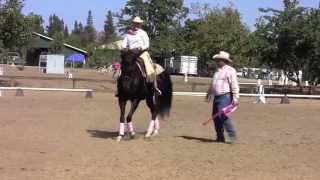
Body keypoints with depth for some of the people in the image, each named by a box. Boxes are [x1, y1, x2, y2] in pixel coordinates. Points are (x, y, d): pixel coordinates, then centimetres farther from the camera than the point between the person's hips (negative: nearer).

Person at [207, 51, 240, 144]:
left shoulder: (230, 70, -9)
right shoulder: (218, 71, 18)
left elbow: (234, 85, -15)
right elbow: (213, 85, 28)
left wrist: (235, 98, -21)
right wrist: (209, 93, 30)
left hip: (225, 97, -9)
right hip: (216, 97, 9)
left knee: (223, 115, -18)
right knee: (215, 117, 7)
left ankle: (232, 136, -10)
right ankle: (220, 137, 15)